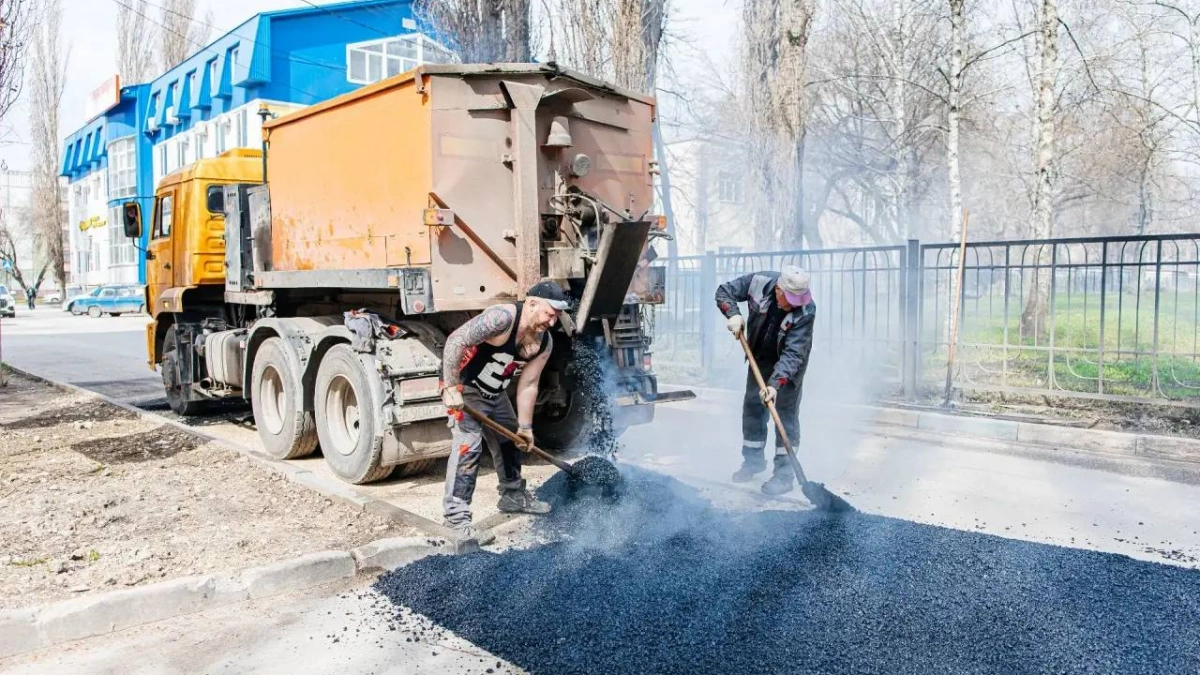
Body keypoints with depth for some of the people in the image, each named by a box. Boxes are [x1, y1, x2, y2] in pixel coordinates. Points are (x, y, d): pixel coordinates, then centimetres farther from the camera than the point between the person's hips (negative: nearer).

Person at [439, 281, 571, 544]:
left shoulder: (544, 343, -7)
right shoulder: (502, 318, -31)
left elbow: (527, 384, -2)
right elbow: (455, 341, -34)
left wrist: (525, 426, -2)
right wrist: (451, 388, -36)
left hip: (495, 393, 9)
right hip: (463, 387, -9)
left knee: (511, 440, 19)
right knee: (468, 445, -20)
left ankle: (513, 495, 40)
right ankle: (455, 517, -16)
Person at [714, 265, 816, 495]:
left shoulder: (806, 311, -33)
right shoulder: (758, 282, -26)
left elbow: (792, 354, -36)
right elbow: (724, 291, -10)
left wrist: (775, 383, -45)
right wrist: (733, 314, -28)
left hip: (790, 363, -4)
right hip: (760, 356, 4)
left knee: (786, 412, -6)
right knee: (752, 405, 11)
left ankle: (785, 472, 1)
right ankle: (753, 459, 26)